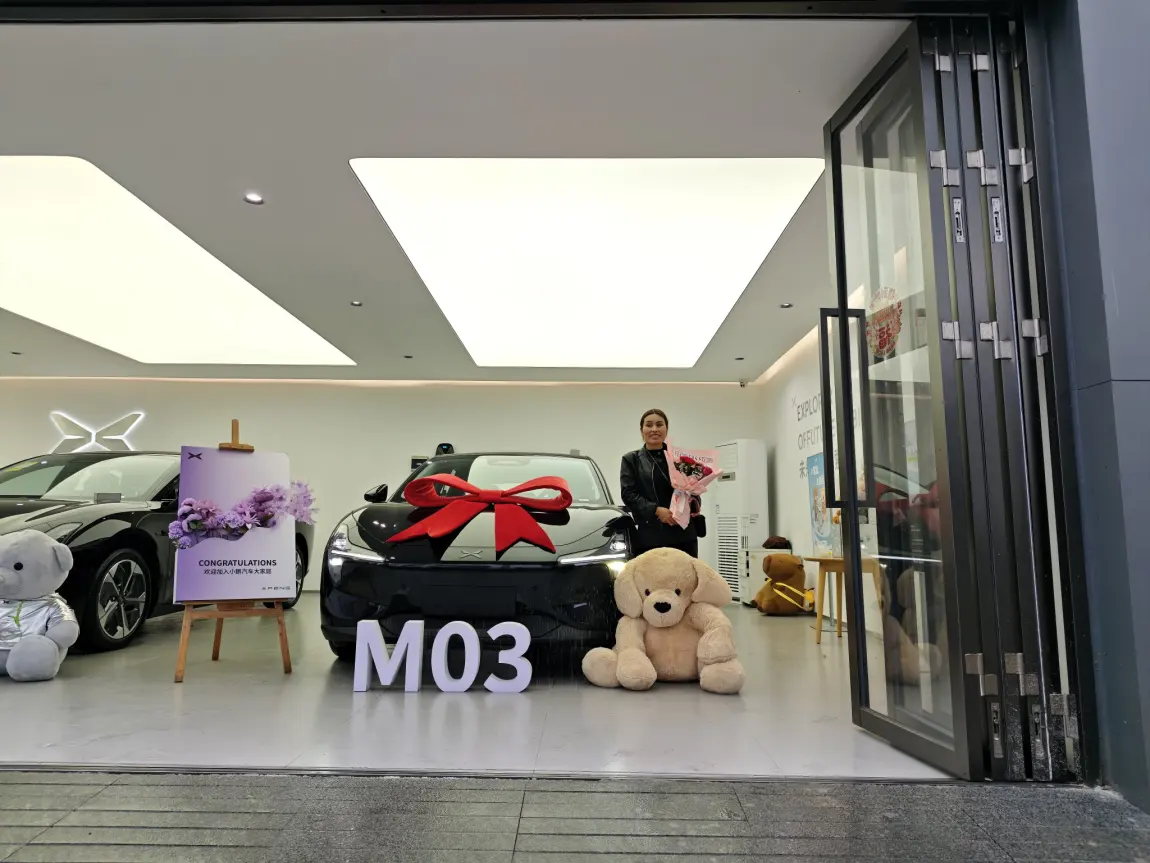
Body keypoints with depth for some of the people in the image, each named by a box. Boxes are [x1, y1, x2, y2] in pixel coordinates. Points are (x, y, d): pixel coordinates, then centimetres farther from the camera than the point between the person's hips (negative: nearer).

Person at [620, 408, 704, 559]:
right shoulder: (631, 460, 10)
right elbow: (628, 494, 0)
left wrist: (694, 503, -7)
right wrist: (656, 510, -14)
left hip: (683, 534, 2)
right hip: (648, 537, -2)